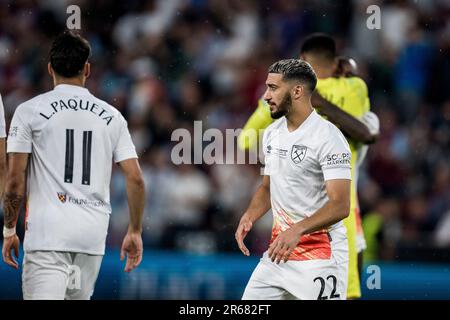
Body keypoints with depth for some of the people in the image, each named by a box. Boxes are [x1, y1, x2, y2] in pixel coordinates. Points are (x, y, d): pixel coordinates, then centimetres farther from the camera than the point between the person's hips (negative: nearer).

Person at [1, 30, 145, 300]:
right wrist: (135, 231, 14)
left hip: (47, 231, -4)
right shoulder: (112, 116, 9)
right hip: (94, 235, 4)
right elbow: (136, 179, 4)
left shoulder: (30, 111, 0)